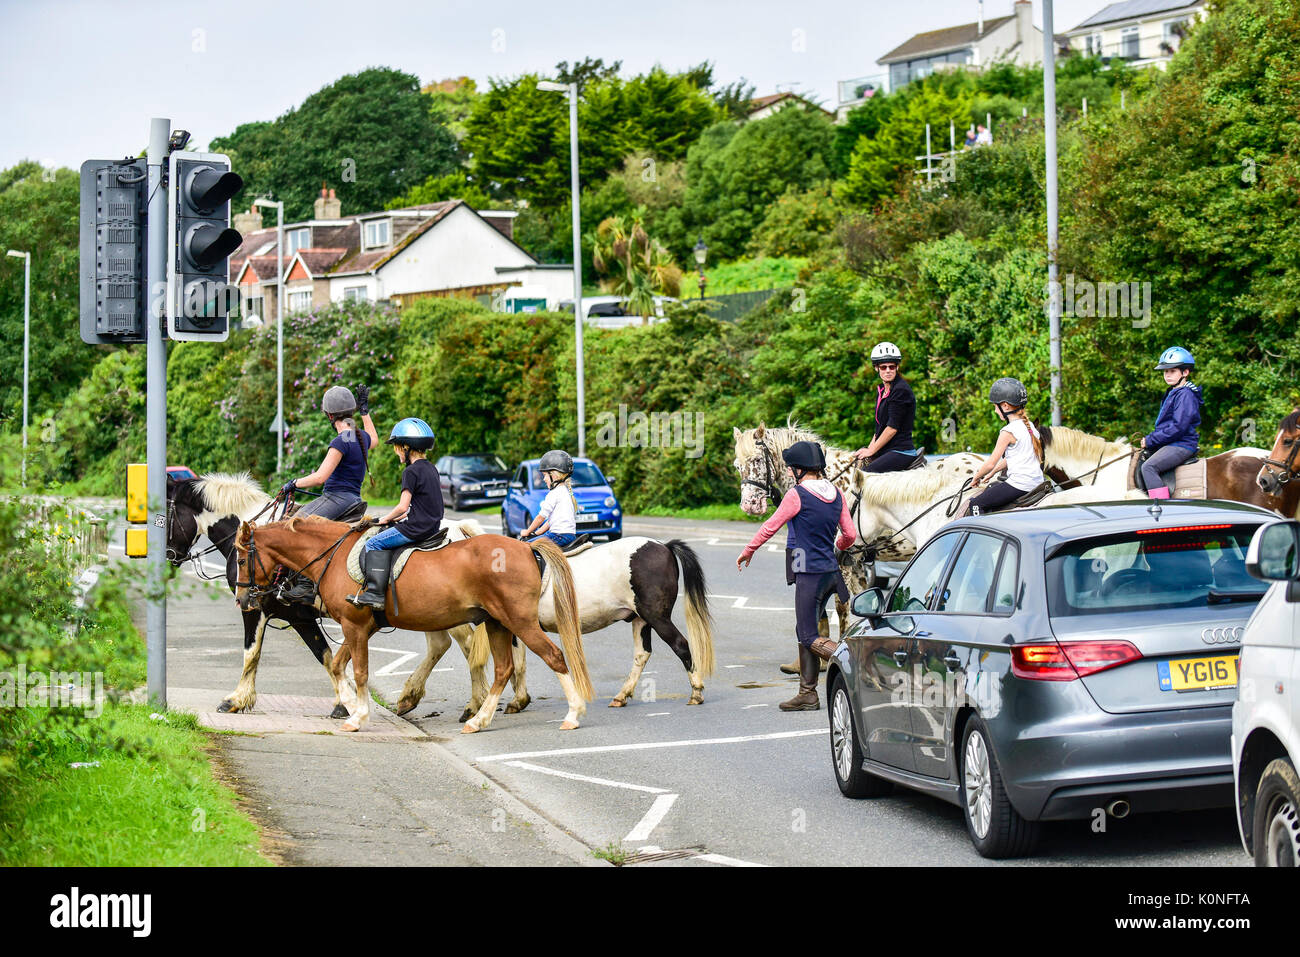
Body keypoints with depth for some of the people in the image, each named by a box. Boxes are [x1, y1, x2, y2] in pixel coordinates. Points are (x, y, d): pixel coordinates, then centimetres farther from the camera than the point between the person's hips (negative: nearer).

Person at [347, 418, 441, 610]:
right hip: (432, 526, 10)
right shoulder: (431, 469, 14)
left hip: (417, 529, -10)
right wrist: (397, 518, 18)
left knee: (374, 543, -6)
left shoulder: (411, 471, -14)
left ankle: (375, 592, -15)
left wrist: (386, 519, 1)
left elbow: (403, 506, -17)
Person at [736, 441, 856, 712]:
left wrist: (747, 552, 9)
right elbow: (849, 535, 11)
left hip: (810, 574, -8)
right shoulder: (836, 494, 7)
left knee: (809, 638, -4)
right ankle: (808, 694, 17)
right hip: (830, 570, 8)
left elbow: (769, 527, -5)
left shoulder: (797, 495, -13)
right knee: (804, 632, 15)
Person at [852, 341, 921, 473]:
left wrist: (871, 451, -9)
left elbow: (892, 428, -15)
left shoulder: (901, 390, -11)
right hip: (885, 451, 9)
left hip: (901, 451, -9)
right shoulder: (881, 390, 17)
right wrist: (870, 448, 7)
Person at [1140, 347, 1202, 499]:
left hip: (1182, 445, -11)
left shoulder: (1185, 395, -14)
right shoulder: (1172, 393, 18)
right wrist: (1149, 439, 8)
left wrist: (1150, 440, -17)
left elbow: (1178, 428, -21)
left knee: (1149, 467, -28)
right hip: (1169, 444, 11)